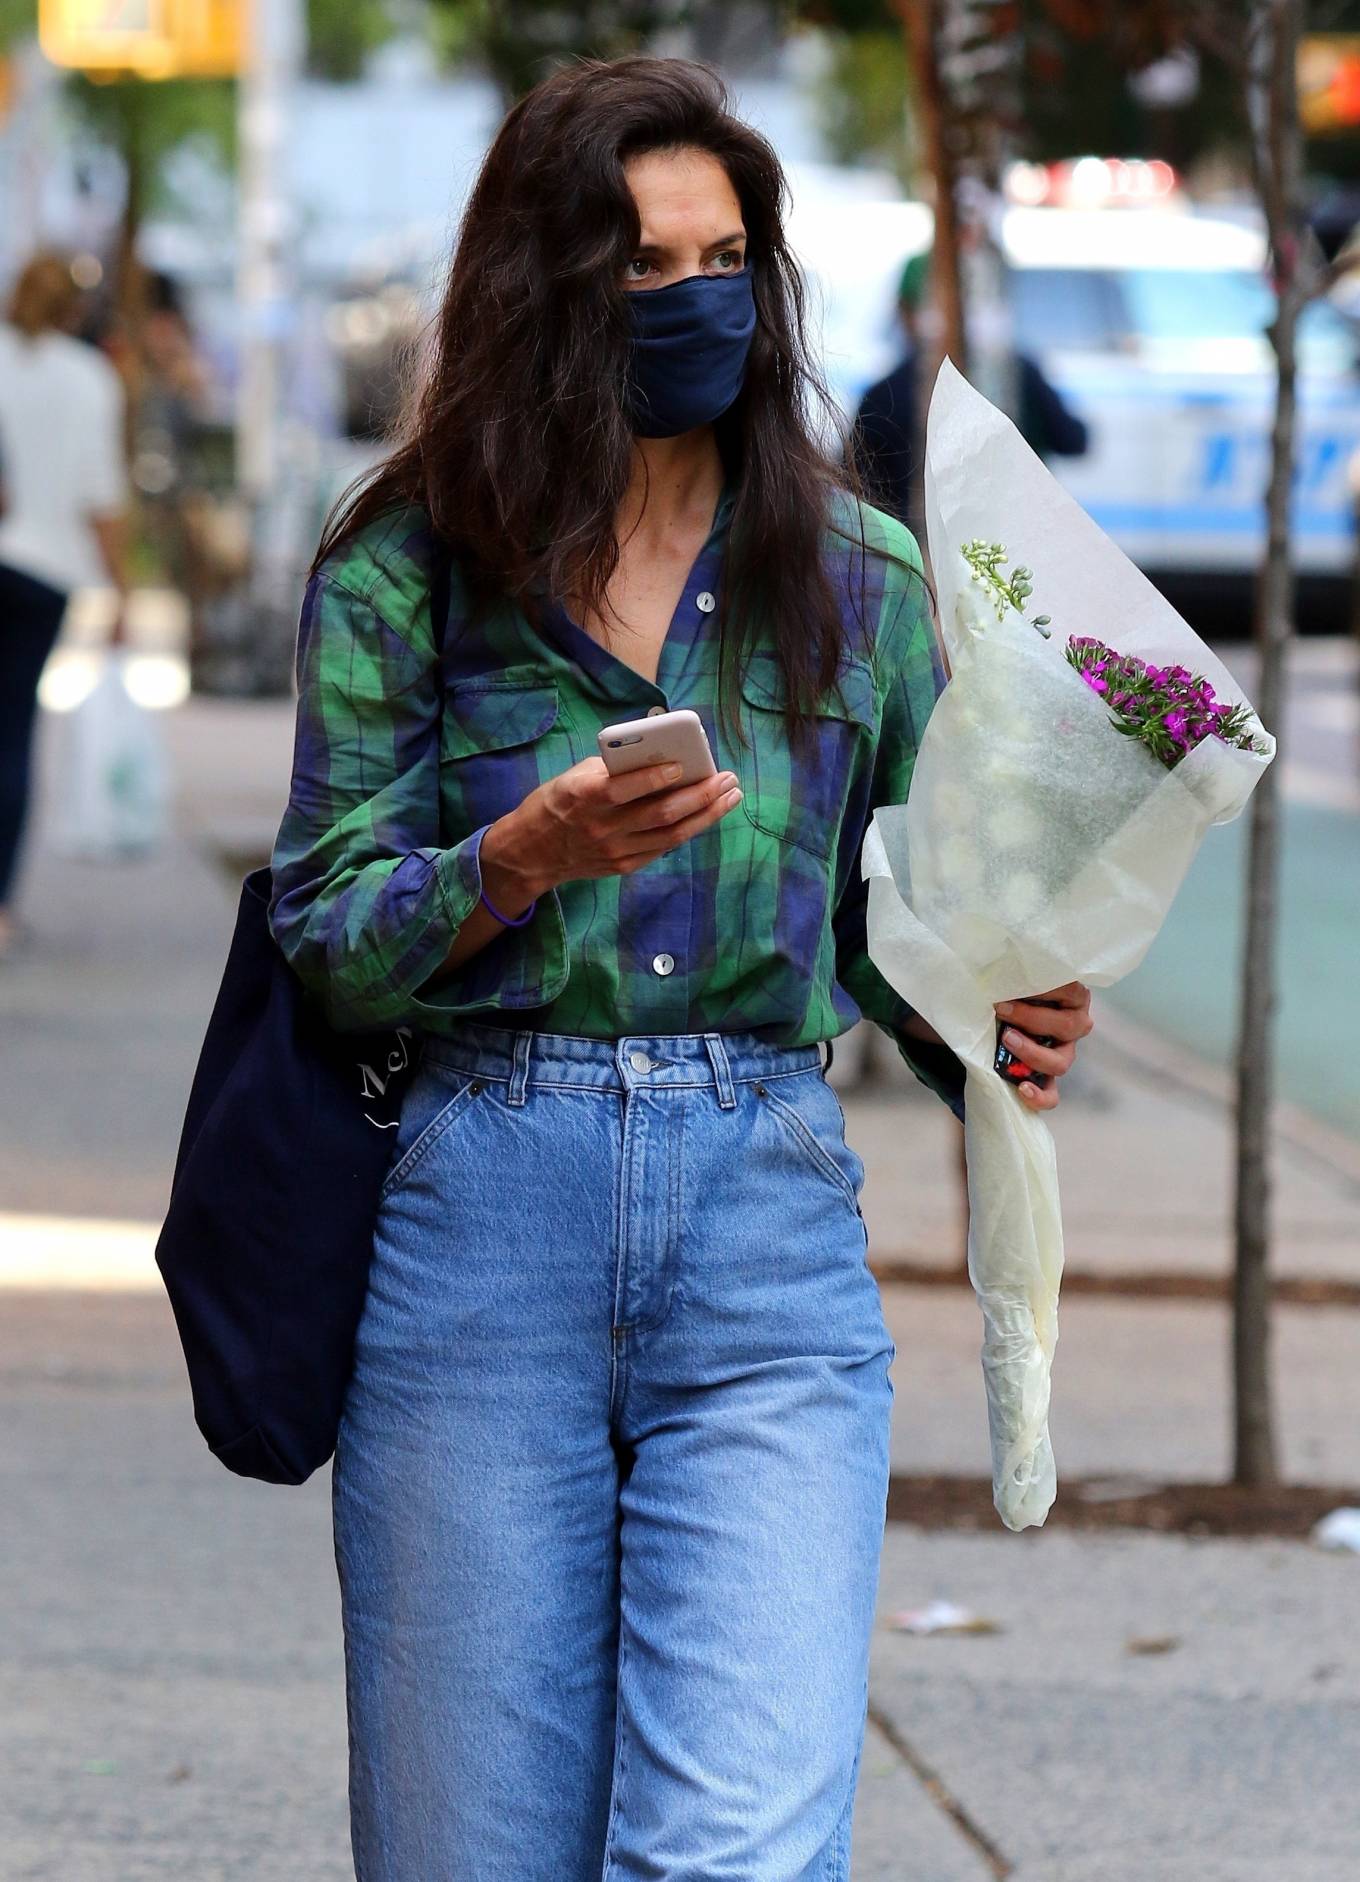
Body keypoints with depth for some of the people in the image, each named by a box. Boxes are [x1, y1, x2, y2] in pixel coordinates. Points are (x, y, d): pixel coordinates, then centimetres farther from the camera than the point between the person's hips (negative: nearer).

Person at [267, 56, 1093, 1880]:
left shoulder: (859, 581, 10)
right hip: (480, 1221, 0)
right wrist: (523, 859, -17)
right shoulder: (404, 570, 4)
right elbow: (325, 938, 1)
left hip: (770, 1235, 1)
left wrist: (1001, 1029, -6)